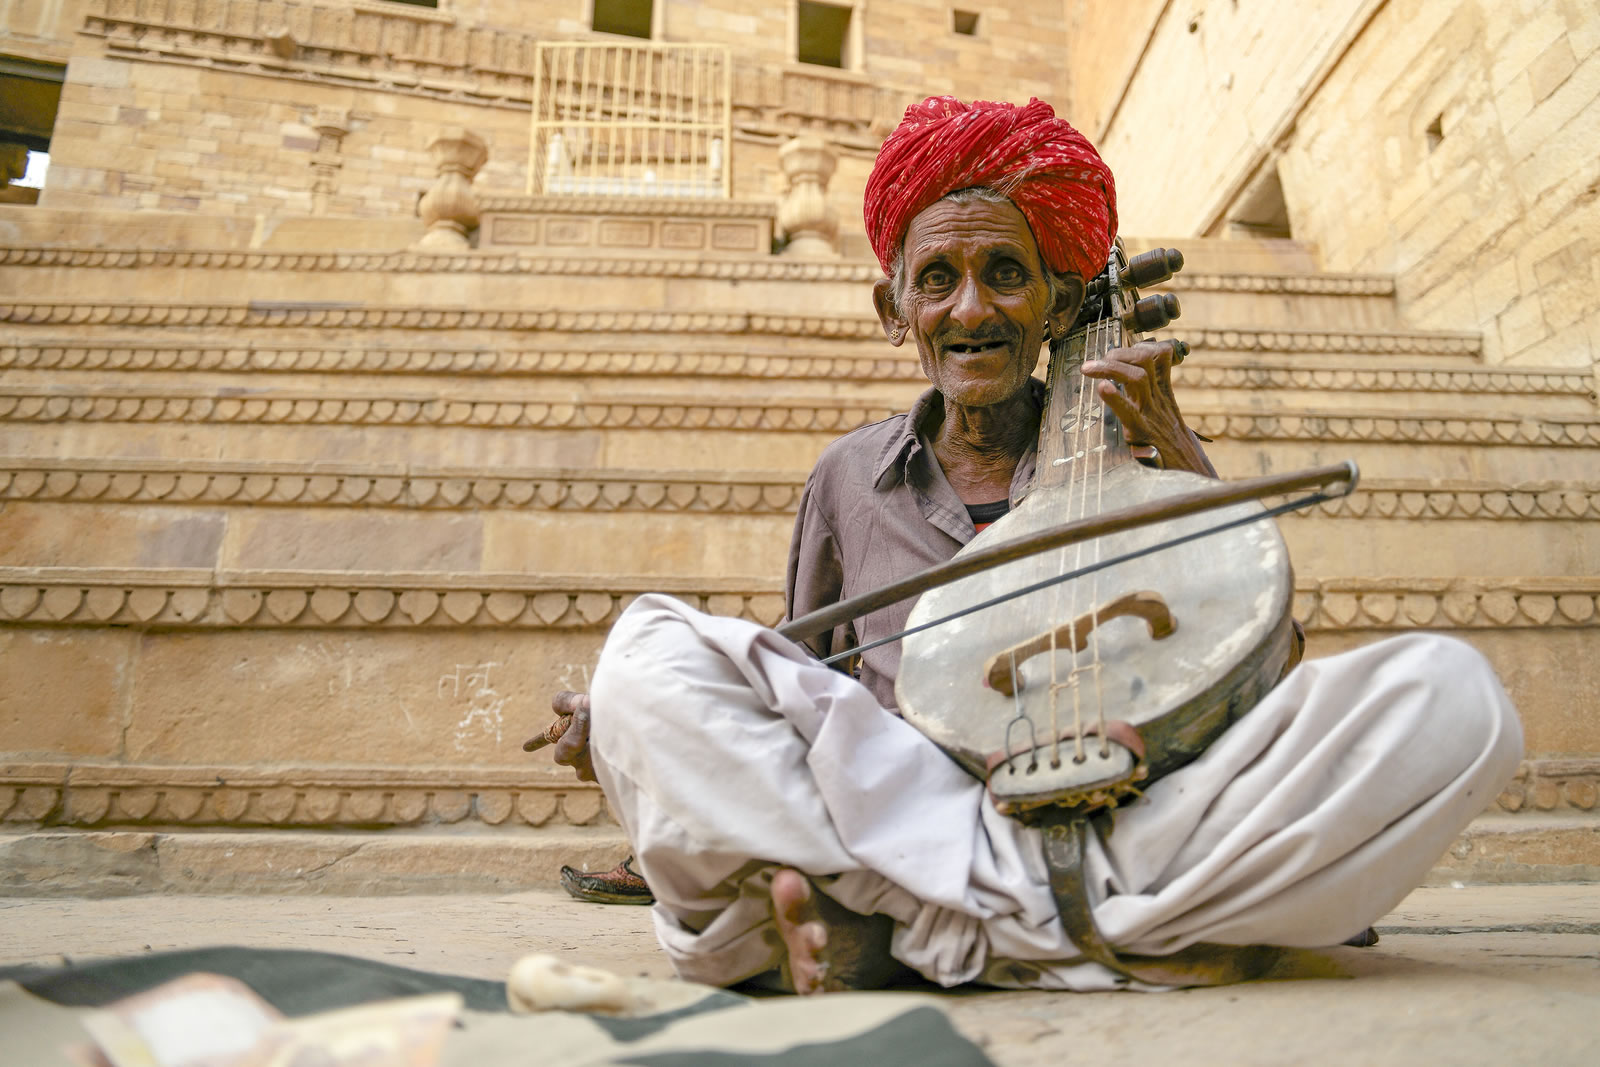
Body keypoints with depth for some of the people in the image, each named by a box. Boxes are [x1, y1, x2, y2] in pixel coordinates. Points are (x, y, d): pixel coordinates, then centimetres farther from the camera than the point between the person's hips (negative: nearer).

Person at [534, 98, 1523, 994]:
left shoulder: (1137, 454, 13)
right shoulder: (849, 476, 15)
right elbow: (803, 682, 20)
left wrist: (1185, 466, -1)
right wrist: (637, 723, 4)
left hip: (1125, 837, 1)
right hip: (895, 819, 0)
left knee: (1444, 689, -22)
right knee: (652, 645, -18)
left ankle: (897, 930, -28)